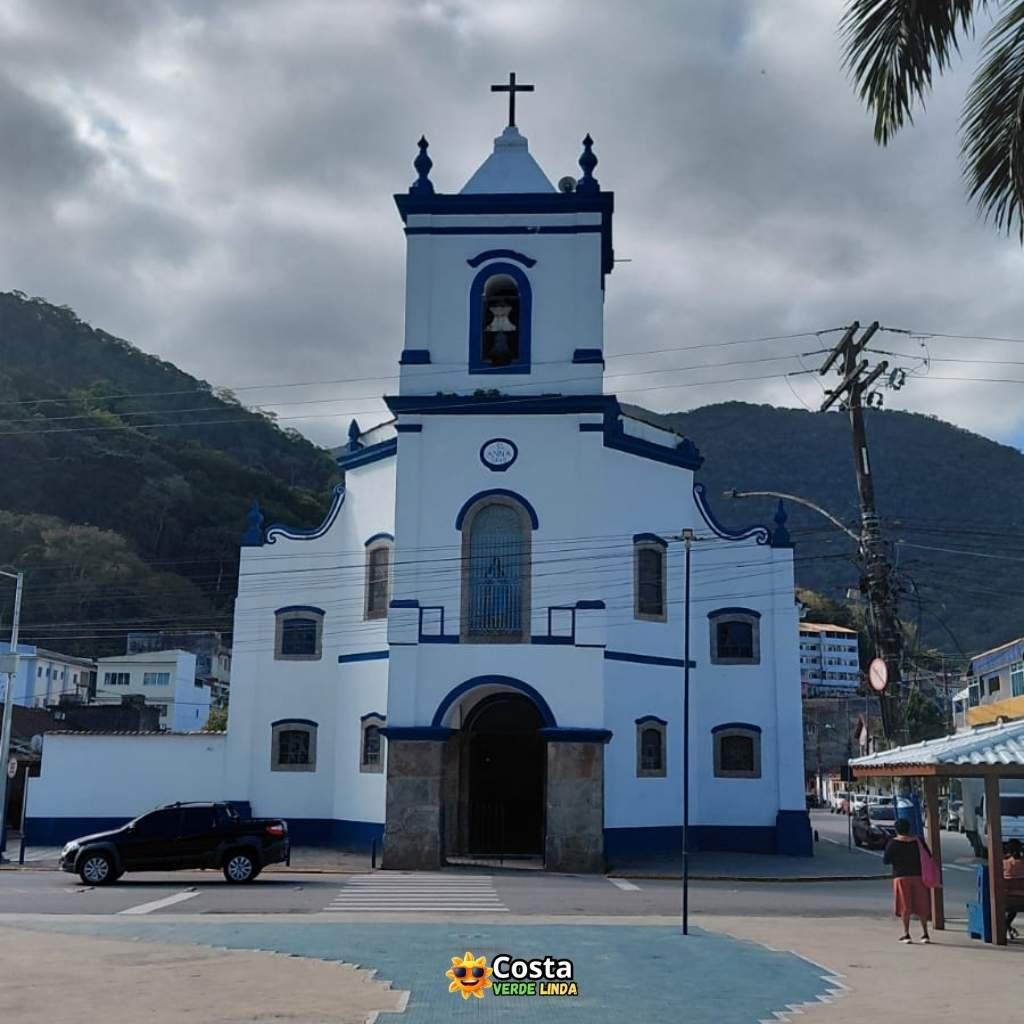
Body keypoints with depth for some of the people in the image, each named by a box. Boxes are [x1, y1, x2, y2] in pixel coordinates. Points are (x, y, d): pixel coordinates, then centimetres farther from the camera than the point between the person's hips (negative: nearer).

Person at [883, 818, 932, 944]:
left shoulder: (893, 843, -7)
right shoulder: (918, 841, 3)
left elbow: (886, 860, -9)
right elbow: (929, 856, 6)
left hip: (902, 876, -3)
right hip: (918, 875, 3)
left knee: (904, 905, 3)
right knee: (921, 905, 11)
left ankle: (906, 934, 2)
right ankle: (925, 933, 13)